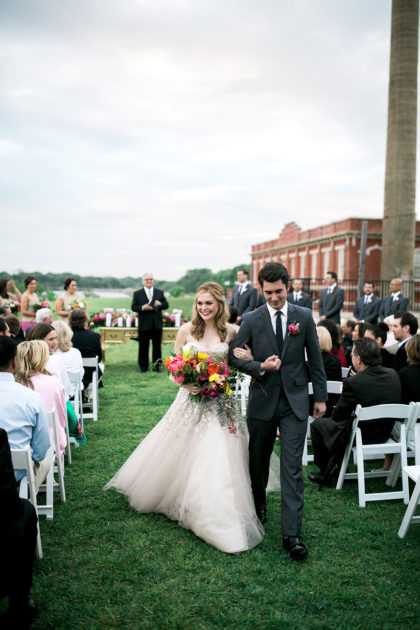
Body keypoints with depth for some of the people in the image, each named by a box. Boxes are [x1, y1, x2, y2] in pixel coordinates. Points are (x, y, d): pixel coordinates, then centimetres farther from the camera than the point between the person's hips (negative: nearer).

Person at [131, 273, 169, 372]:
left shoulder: (160, 292, 11)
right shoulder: (137, 293, 5)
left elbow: (166, 305, 8)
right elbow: (133, 307, -1)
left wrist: (160, 304, -13)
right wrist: (142, 307, -19)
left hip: (157, 324, 2)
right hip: (144, 324, -2)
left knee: (157, 346, 5)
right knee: (143, 347, 3)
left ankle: (157, 365, 12)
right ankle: (143, 366, 12)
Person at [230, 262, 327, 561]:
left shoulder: (304, 317, 0)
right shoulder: (252, 320, -2)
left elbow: (315, 358, 4)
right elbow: (234, 355, 1)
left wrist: (321, 396, 4)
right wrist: (260, 367, -16)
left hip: (295, 402, -1)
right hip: (262, 400, 1)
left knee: (292, 468, -4)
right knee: (259, 459, 18)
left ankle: (292, 533, 0)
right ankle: (259, 502, 44)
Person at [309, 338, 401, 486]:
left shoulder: (352, 383, -27)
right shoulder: (393, 374, -8)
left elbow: (338, 416, -14)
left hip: (361, 436, -7)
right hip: (385, 433, 7)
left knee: (317, 424, 17)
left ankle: (326, 474, 30)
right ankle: (331, 469, 37)